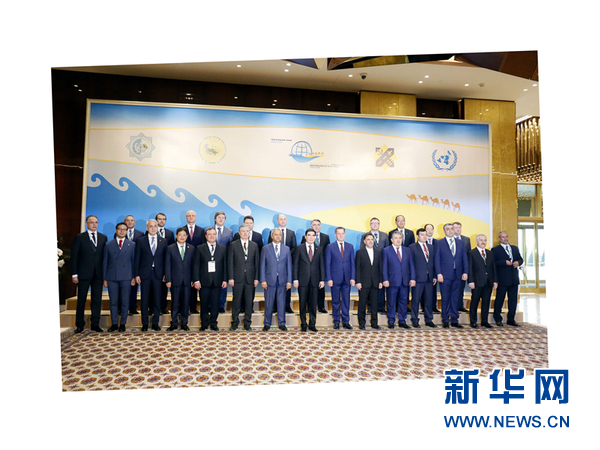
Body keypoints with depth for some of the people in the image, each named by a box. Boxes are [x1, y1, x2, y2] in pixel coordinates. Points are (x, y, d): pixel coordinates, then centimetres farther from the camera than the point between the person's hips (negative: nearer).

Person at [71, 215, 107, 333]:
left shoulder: (103, 238, 9)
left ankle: (95, 324, 14)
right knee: (81, 299, 6)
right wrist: (74, 274, -7)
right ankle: (80, 324, 16)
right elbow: (74, 256, -1)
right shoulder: (79, 237, 1)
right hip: (83, 274, -2)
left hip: (98, 274, 2)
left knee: (97, 300, 5)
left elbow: (105, 256, 7)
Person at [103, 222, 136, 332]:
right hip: (112, 277, 1)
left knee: (125, 302, 3)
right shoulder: (108, 245, 10)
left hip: (126, 277, -1)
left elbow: (134, 261, 7)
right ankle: (114, 324, 16)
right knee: (113, 302, 5)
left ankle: (122, 324, 13)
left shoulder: (132, 245, 8)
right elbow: (105, 262, 9)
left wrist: (134, 277, 0)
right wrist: (104, 278, 4)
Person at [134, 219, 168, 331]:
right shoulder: (141, 241, 4)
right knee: (145, 300, 5)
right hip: (145, 274, -1)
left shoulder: (163, 241, 7)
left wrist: (165, 274, 0)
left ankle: (155, 323, 15)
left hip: (158, 274, 1)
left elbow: (165, 259, 6)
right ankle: (145, 323, 15)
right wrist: (136, 274, -3)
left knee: (157, 299, 4)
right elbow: (137, 259, 3)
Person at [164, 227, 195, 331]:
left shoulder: (192, 248, 6)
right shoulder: (170, 248, 2)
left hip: (187, 280, 1)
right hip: (175, 280, -1)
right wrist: (168, 280, -5)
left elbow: (193, 265, 6)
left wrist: (193, 279, 0)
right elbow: (167, 265, 1)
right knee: (174, 302, 6)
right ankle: (174, 323, 18)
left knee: (185, 302, 6)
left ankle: (184, 323, 19)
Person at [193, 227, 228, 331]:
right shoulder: (200, 248, 4)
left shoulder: (223, 248, 8)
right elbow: (196, 265, 0)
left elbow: (225, 265, 6)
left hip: (217, 281, 1)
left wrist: (225, 280, 0)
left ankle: (213, 323, 19)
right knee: (204, 304, 6)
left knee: (215, 304, 6)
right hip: (204, 281, -1)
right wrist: (196, 280, -6)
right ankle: (204, 324, 19)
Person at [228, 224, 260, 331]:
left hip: (250, 278, 2)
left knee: (249, 301, 6)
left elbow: (257, 263, 7)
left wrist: (256, 278, 1)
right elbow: (230, 262, 1)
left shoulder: (254, 245, 9)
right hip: (237, 278, -1)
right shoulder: (233, 245, 3)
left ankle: (247, 323, 17)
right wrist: (231, 278, -6)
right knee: (237, 302, 5)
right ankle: (235, 323, 18)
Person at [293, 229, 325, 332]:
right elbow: (295, 264, 1)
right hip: (303, 280, -1)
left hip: (315, 280, 1)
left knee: (313, 303, 5)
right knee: (302, 303, 5)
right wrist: (295, 279, -5)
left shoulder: (319, 249, 8)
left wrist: (322, 279, 1)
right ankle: (303, 324, 16)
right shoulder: (299, 248, 3)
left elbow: (321, 265, 7)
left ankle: (312, 324, 16)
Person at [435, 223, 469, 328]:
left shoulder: (460, 243, 14)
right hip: (445, 275, -3)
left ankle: (454, 320, 16)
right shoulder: (440, 243, 3)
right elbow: (437, 259, -1)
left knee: (455, 299, 7)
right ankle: (445, 320, 11)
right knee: (445, 299, 2)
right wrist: (439, 273, -10)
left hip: (457, 275, 3)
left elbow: (464, 258, 11)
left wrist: (465, 272, 0)